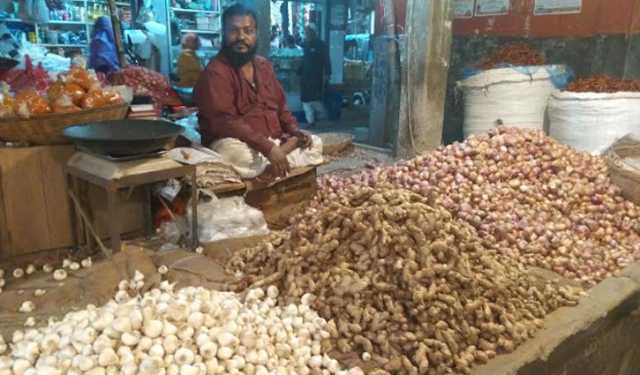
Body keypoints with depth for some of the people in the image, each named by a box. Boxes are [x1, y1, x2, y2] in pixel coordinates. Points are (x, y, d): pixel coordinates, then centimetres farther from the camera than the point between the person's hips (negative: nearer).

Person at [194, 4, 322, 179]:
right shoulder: (215, 72, -13)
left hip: (273, 140, 7)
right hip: (237, 143, -6)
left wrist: (295, 130, -3)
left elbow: (280, 106, 18)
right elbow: (225, 122, -24)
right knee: (236, 154, -39)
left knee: (315, 143, -1)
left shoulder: (264, 65, 12)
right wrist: (267, 147, -32)